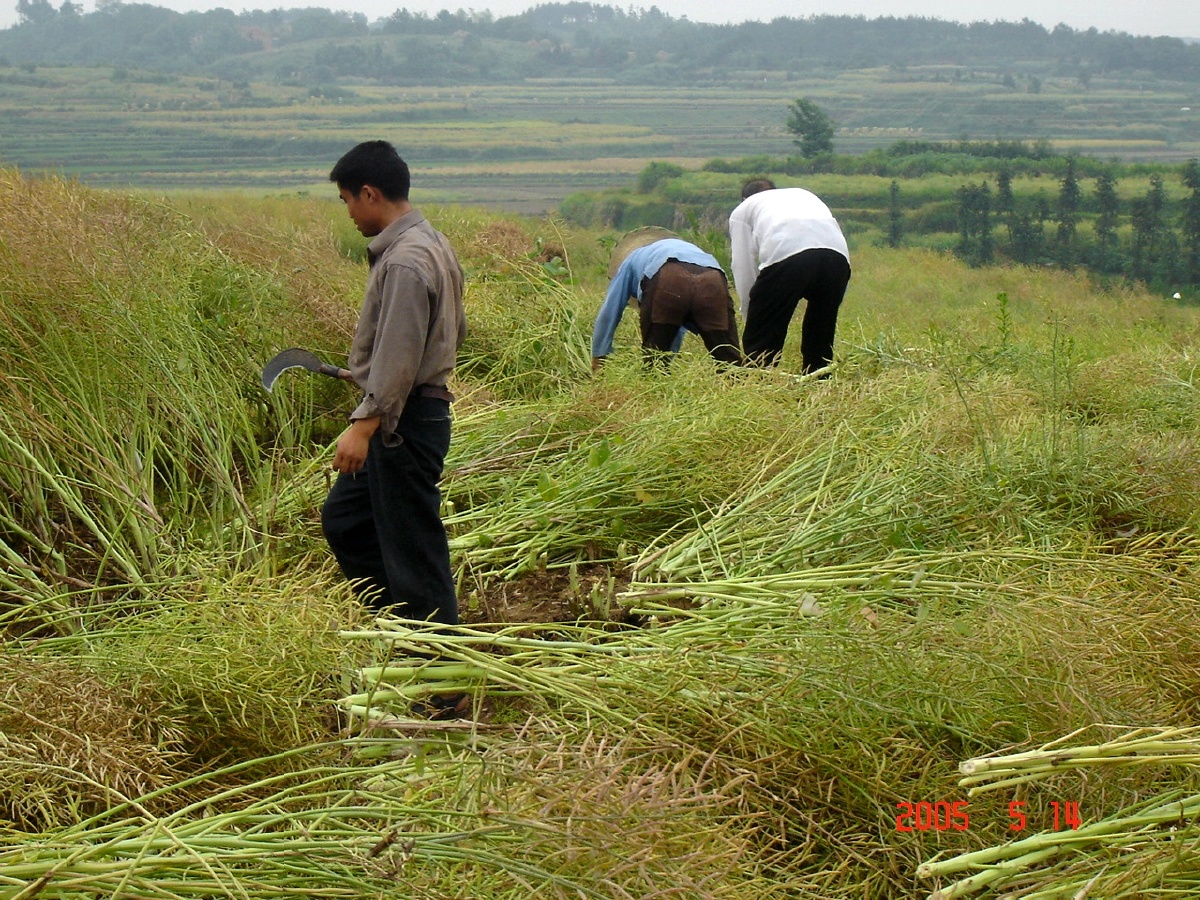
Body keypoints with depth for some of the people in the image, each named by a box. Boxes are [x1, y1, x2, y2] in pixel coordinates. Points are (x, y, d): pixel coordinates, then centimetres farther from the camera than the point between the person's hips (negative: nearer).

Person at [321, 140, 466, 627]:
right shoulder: (432, 244, 11)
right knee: (342, 518, 19)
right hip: (417, 411, 11)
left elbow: (398, 357, -25)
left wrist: (364, 425, -26)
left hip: (405, 421, -11)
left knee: (413, 545, -3)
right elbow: (455, 329, 20)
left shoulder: (404, 262, -20)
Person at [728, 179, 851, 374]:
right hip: (838, 253, 4)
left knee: (761, 342, 5)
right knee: (820, 338, 20)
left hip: (785, 254, -4)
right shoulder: (804, 195, 42)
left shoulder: (742, 210, 31)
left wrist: (750, 319, 34)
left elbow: (744, 271, 24)